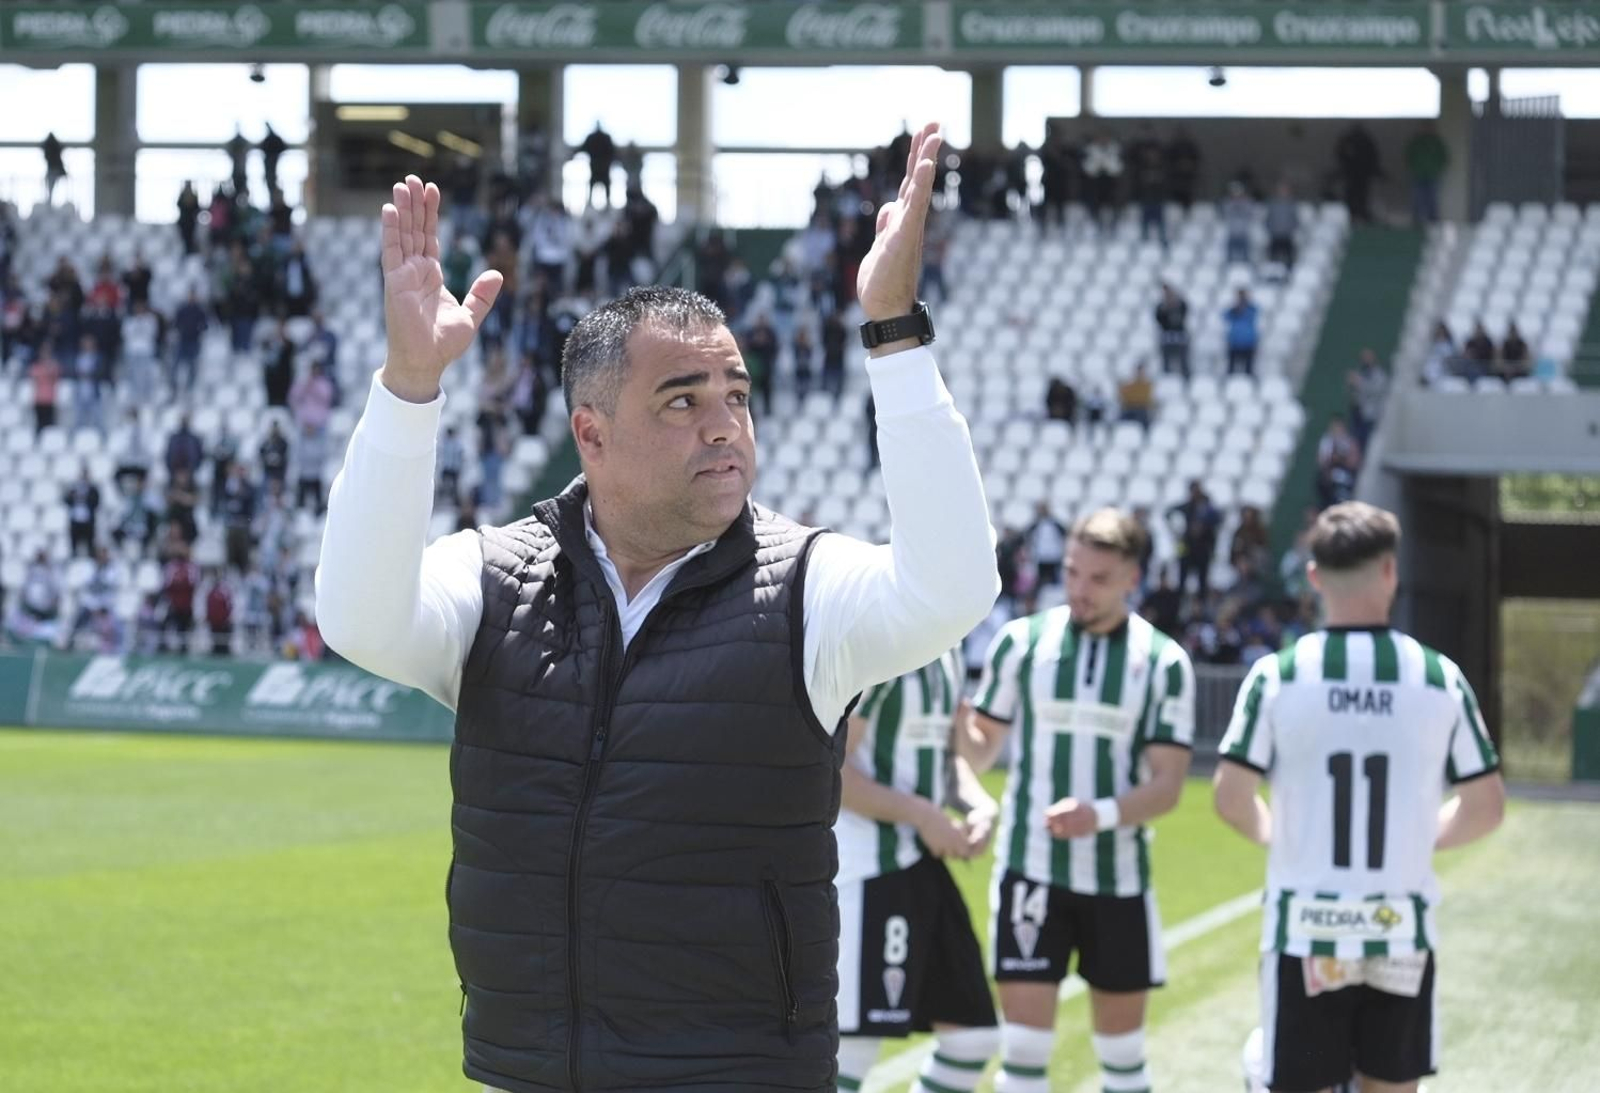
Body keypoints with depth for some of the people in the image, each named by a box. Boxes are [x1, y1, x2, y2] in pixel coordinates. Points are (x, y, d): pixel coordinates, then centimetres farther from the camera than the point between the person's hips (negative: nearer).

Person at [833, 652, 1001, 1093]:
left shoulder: (946, 655, 12)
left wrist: (979, 804, 2)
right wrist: (920, 814, -19)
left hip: (922, 862, 9)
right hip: (864, 868, -9)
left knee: (973, 1037, 10)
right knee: (853, 1049, -9)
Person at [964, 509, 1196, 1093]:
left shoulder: (1165, 662, -2)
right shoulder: (1021, 640, -1)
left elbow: (1167, 784, -5)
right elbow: (980, 744, 9)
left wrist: (1101, 814, -23)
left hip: (1119, 876, 1)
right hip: (1031, 868, -1)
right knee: (1024, 1041, -7)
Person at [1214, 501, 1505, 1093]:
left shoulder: (1276, 675, -7)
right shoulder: (1440, 678, -3)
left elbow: (1231, 798, -6)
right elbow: (1485, 808, 3)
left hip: (1306, 932, -1)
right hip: (1402, 933, 1)